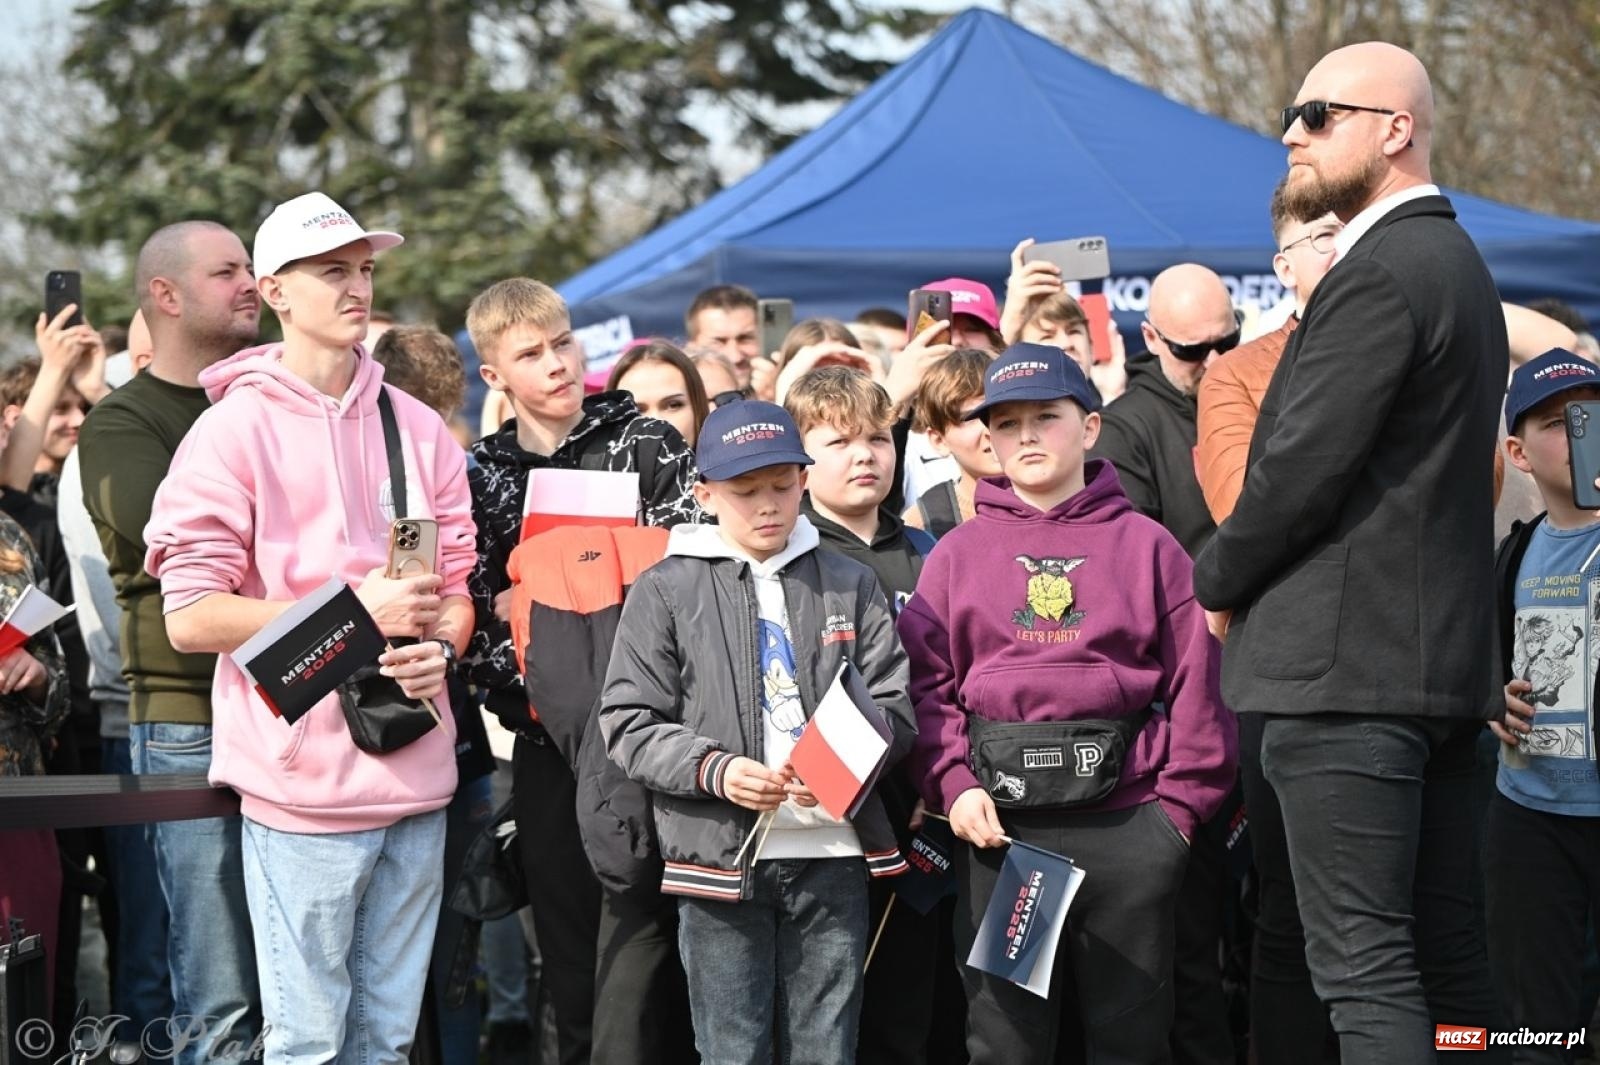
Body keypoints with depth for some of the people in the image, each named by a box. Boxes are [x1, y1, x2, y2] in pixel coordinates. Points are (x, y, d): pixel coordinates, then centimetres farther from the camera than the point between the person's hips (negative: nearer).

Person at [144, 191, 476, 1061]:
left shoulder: (419, 432, 12)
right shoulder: (236, 430, -4)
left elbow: (460, 586, 18)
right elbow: (190, 616, -10)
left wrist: (440, 645, -5)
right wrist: (356, 609, -14)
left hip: (414, 776, 5)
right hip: (305, 782, -5)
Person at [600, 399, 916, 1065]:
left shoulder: (849, 582, 13)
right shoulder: (666, 590, 4)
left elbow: (893, 705, 7)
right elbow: (629, 724, -1)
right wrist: (713, 770, -17)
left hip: (832, 854, 2)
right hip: (721, 857, -2)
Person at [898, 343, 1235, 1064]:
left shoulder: (1146, 546, 6)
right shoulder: (958, 553, 10)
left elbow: (1194, 682, 2)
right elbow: (928, 682, 5)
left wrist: (1181, 806, -4)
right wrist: (953, 785, -8)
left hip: (1128, 822, -1)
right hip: (998, 822, 1)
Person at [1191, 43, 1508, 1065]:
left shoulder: (1376, 275, -14)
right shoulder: (1458, 264, 18)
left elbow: (1298, 469, -18)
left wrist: (1213, 579, 0)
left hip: (1347, 666, -10)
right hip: (1447, 656, 10)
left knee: (1364, 967, -9)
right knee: (1448, 957, 11)